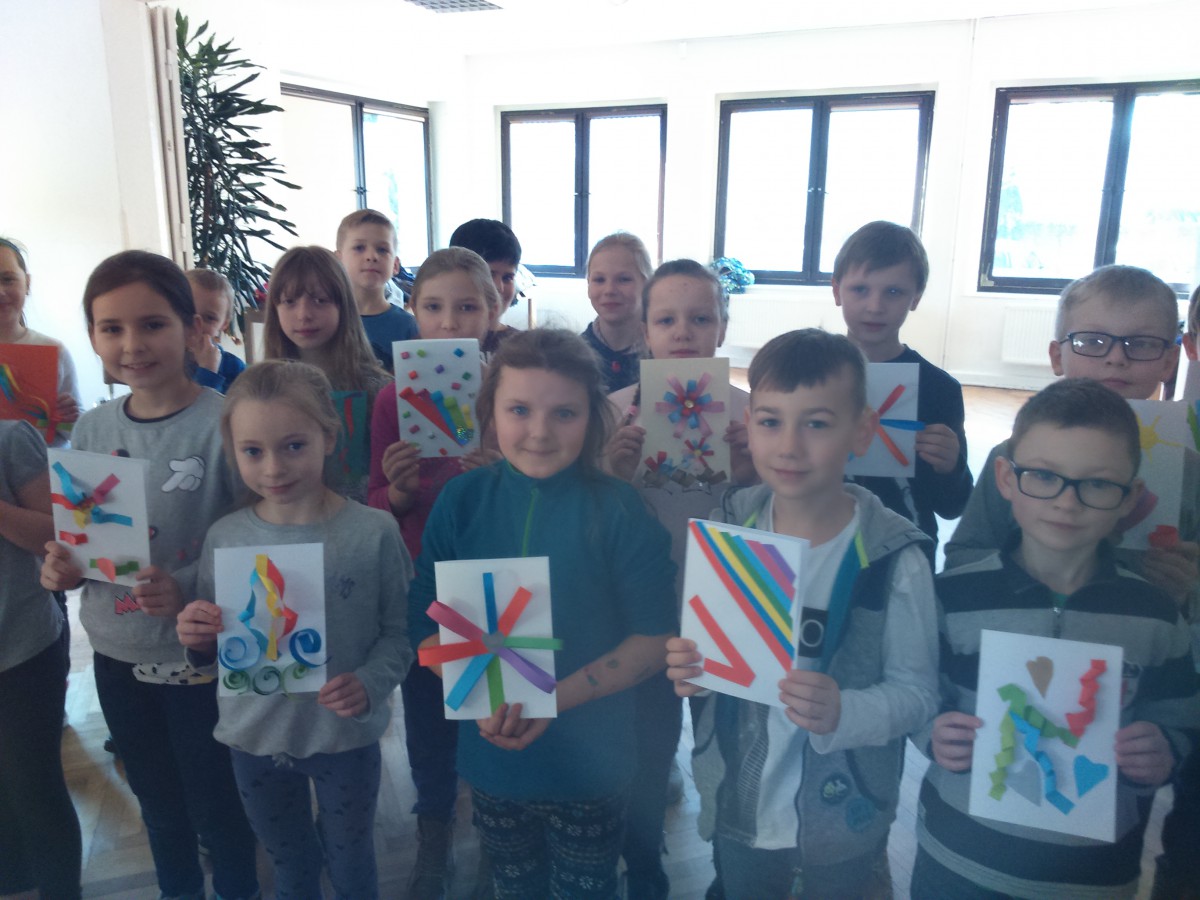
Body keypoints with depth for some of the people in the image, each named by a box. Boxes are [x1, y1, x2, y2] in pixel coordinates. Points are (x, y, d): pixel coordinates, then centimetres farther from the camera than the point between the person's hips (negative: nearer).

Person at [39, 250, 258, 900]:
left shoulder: (225, 424, -19)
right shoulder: (91, 430, 0)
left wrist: (189, 591, -30)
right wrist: (63, 567, -9)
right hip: (117, 656, 6)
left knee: (218, 810, 14)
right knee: (158, 805, 26)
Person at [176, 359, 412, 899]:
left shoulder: (372, 533, -16)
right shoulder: (224, 538, -8)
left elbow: (398, 631, -10)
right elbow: (211, 652, 2)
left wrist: (370, 683, -27)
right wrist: (198, 642, -19)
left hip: (346, 738, -2)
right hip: (254, 738, 3)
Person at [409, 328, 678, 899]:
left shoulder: (620, 510, -15)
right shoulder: (462, 500, -8)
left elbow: (654, 638, -12)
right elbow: (425, 623, -4)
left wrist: (554, 699, -21)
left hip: (589, 764, -2)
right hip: (491, 758, 2)